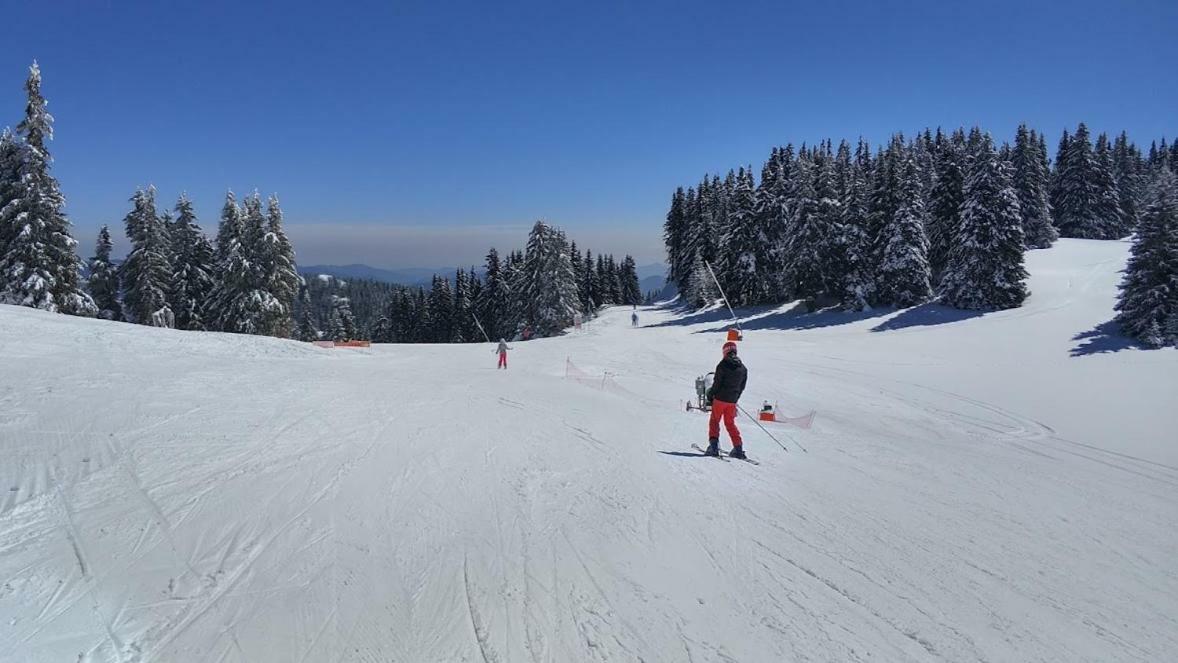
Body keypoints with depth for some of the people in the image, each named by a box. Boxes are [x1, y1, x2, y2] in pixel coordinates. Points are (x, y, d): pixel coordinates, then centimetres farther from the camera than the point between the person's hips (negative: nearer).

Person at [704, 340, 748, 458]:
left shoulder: (723, 365, -11)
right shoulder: (743, 368, 6)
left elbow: (717, 383, -12)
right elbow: (742, 386, 10)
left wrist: (710, 395, 2)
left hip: (720, 398, -5)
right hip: (732, 401, 5)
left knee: (714, 421, 9)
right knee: (730, 423, 15)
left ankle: (714, 445, -4)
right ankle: (738, 448, 8)